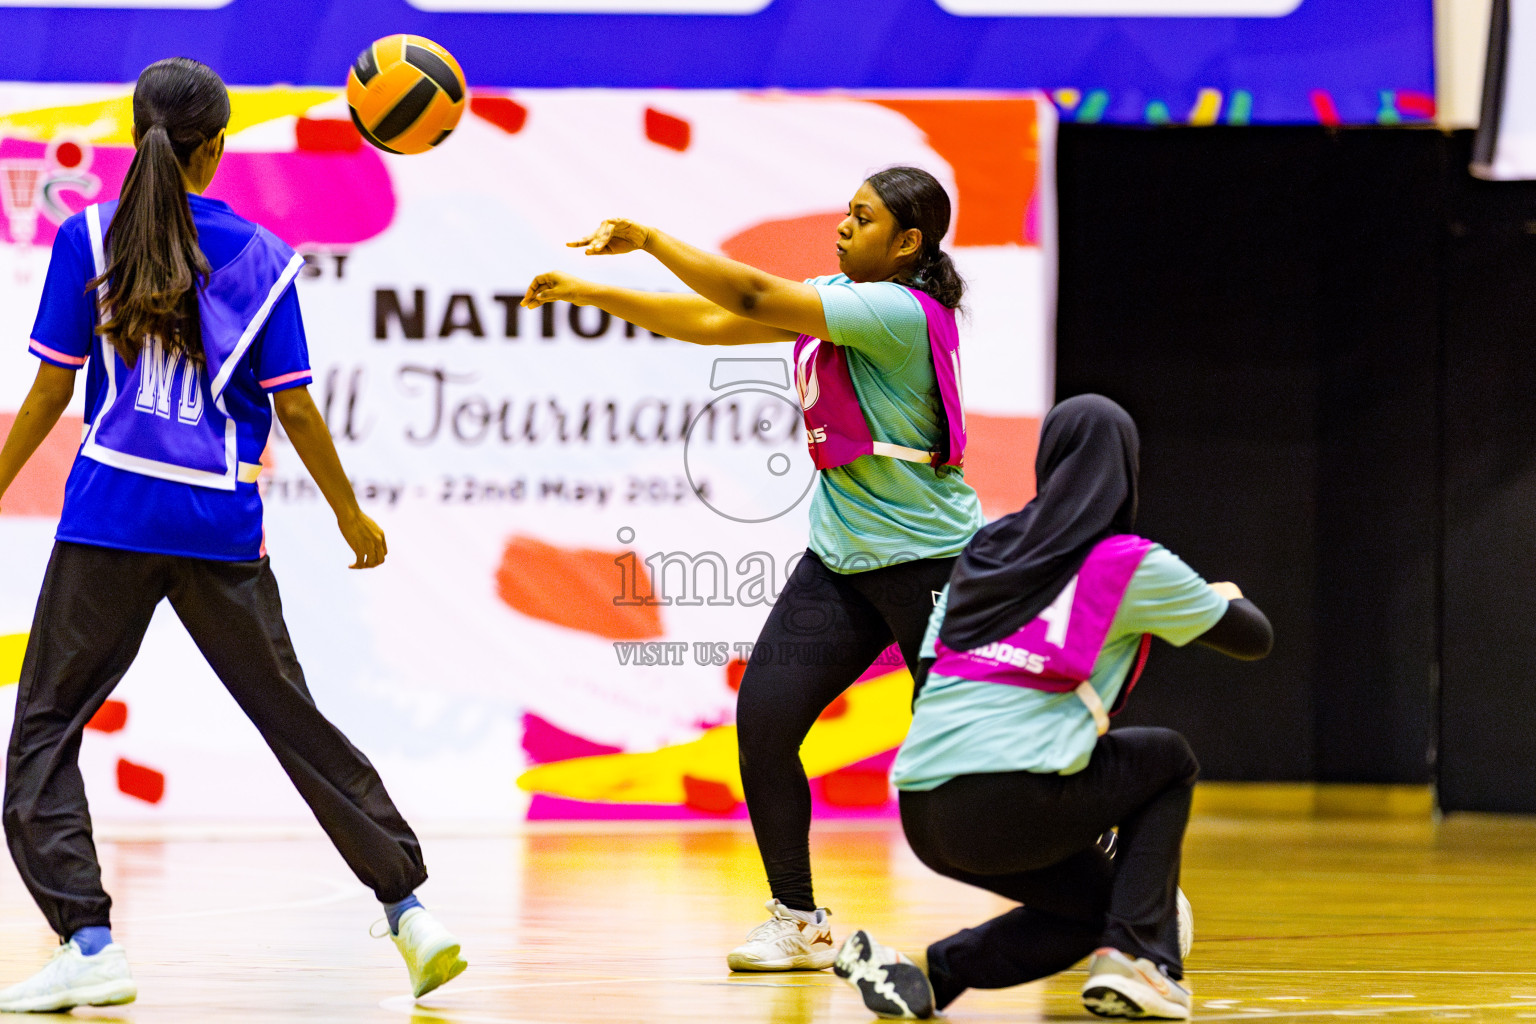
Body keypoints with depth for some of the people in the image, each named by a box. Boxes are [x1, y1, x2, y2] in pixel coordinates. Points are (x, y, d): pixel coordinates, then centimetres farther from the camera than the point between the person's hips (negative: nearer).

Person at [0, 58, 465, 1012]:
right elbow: (293, 407, 5)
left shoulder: (90, 237, 0)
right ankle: (410, 907, 10)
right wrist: (351, 514, 18)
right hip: (222, 525, 2)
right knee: (293, 718, 12)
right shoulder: (264, 258, 4)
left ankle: (88, 941, -9)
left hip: (111, 513, -2)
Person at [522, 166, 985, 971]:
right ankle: (799, 923, 7)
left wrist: (647, 239, -22)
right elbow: (712, 322, 8)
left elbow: (754, 298, -26)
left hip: (930, 565, -8)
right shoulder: (834, 299, 7)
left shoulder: (899, 313, -20)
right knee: (763, 720, -5)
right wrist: (590, 292, 1)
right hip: (840, 559, 8)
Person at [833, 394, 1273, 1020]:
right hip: (1013, 803, -6)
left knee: (1098, 898, 24)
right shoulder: (1133, 567, 2)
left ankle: (929, 972, 4)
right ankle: (1133, 957, 6)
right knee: (1167, 761, 21)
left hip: (920, 811, 6)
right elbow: (1254, 639, 14)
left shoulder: (984, 551, 17)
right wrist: (1226, 597, 38)